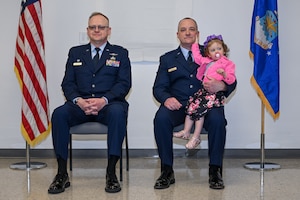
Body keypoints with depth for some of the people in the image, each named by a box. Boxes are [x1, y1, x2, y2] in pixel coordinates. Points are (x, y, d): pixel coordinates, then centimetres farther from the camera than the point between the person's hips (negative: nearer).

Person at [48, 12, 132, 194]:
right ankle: (62, 174, -22)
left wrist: (104, 100, -17)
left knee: (118, 112, -37)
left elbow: (124, 84, 1)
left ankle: (111, 172, -29)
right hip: (80, 104, 2)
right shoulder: (76, 53, 19)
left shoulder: (120, 53, 13)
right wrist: (78, 100, -12)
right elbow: (68, 83, 10)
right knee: (59, 114, -29)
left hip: (108, 104, -2)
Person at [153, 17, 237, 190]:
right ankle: (167, 171, -20)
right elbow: (158, 87, 10)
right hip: (177, 104, 1)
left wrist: (221, 86, -17)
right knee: (161, 119, -31)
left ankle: (215, 171, -17)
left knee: (218, 120, -33)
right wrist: (166, 98, -15)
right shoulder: (167, 59, 20)